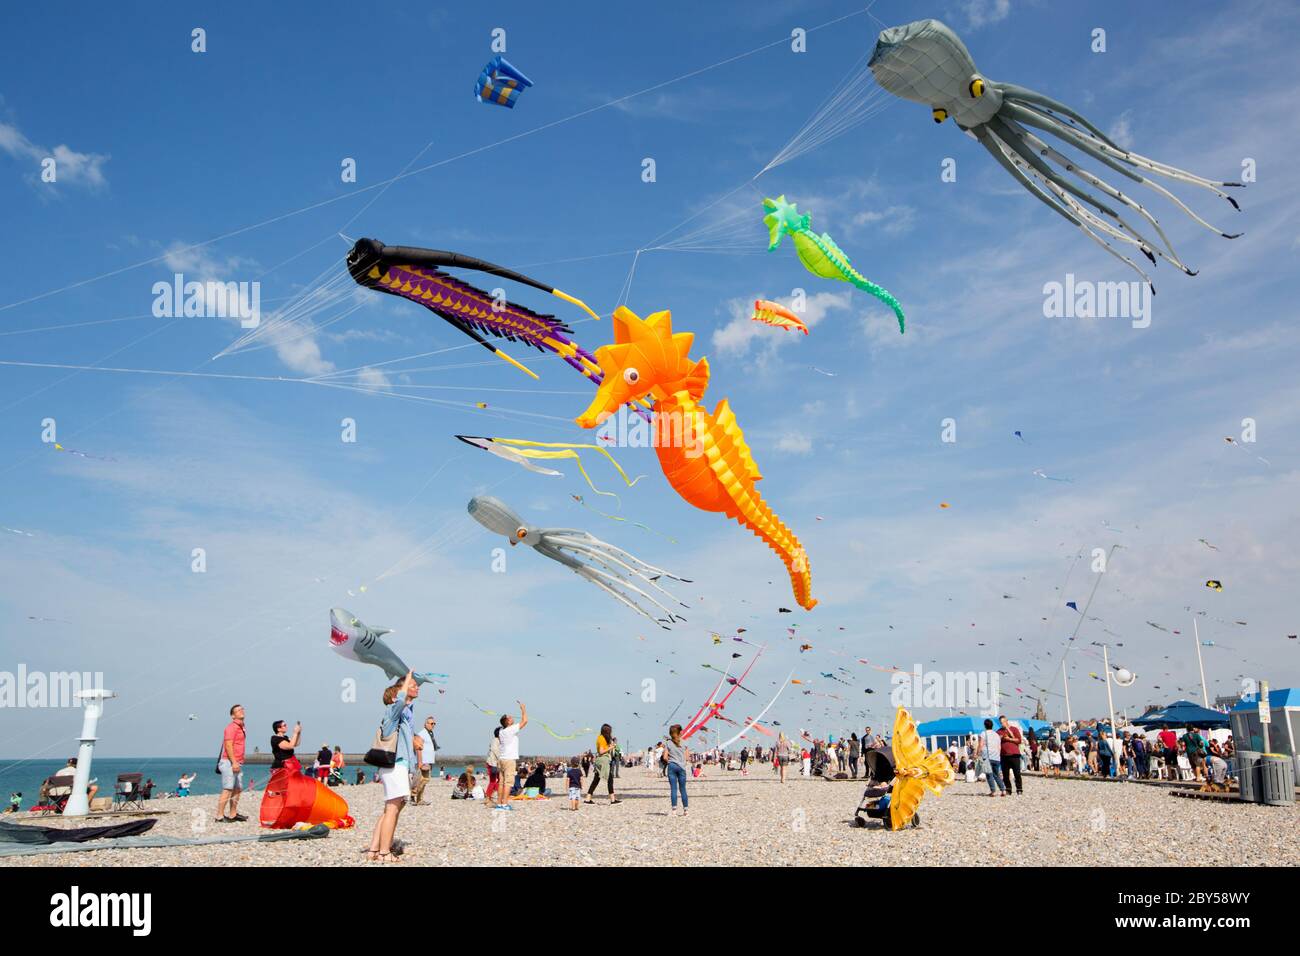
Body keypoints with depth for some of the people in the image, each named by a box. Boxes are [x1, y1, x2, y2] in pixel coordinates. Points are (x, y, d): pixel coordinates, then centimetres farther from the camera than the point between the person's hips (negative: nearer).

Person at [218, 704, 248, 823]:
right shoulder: (231, 727, -10)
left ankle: (233, 814, 17)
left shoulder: (241, 727, 18)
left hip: (237, 763, 9)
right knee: (228, 789, -11)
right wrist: (234, 762, -24)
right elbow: (228, 745, -19)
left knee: (237, 789, 11)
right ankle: (220, 816, -10)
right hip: (229, 762, -9)